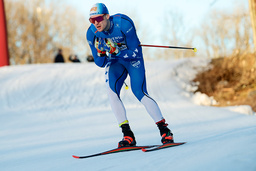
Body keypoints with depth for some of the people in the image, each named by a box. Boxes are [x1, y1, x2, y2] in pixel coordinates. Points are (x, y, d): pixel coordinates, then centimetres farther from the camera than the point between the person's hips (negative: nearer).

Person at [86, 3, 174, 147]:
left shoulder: (123, 23, -30)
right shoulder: (91, 33, -17)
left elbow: (134, 52, -25)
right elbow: (100, 63, -8)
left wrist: (115, 51, -38)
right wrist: (101, 53, -30)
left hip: (133, 59, -3)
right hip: (114, 61, 3)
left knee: (139, 92, -19)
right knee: (112, 91, -22)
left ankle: (164, 130, -5)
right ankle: (128, 135, -18)